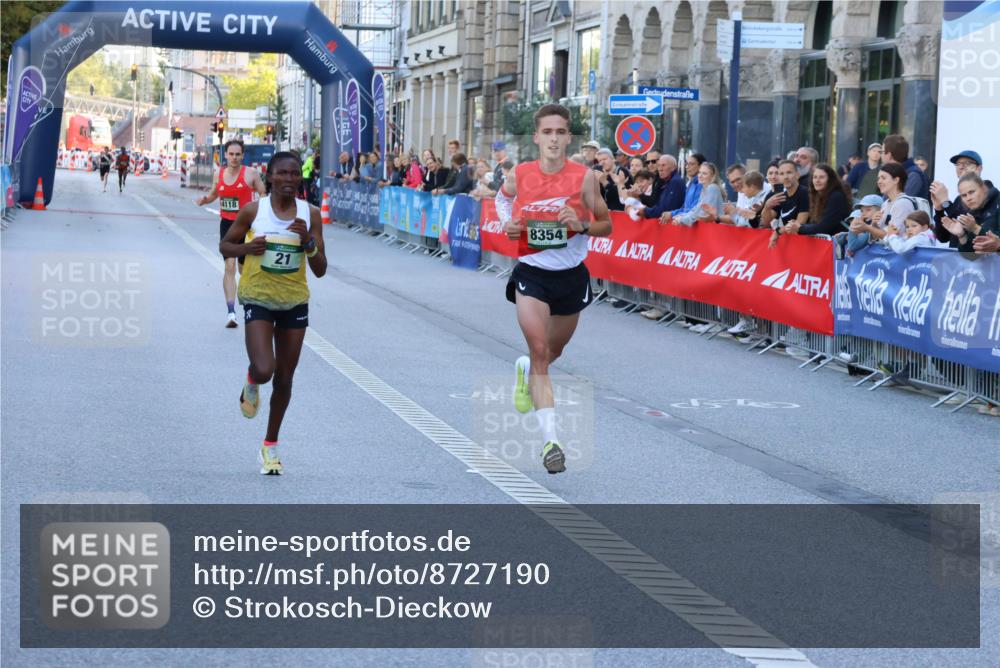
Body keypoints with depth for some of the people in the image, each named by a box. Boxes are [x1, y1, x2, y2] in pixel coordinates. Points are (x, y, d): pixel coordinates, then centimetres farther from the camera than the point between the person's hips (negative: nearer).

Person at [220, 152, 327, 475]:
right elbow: (225, 245, 6)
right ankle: (251, 382, 18)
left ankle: (271, 445, 27)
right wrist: (247, 247, -15)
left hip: (295, 303, 2)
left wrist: (309, 241, -21)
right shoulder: (253, 211, -8)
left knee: (284, 379, 9)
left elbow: (320, 270, -3)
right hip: (258, 299, -2)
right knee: (264, 370, -21)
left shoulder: (310, 214, -4)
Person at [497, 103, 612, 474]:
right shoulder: (519, 175, -8)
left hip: (571, 275, 2)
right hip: (532, 273, -2)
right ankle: (550, 439, -20)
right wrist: (508, 223, -3)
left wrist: (581, 224, -22)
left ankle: (525, 369, 57)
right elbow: (502, 196, 17)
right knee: (539, 349, -17)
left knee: (553, 352, 20)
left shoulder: (584, 177, -10)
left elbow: (606, 225, -1)